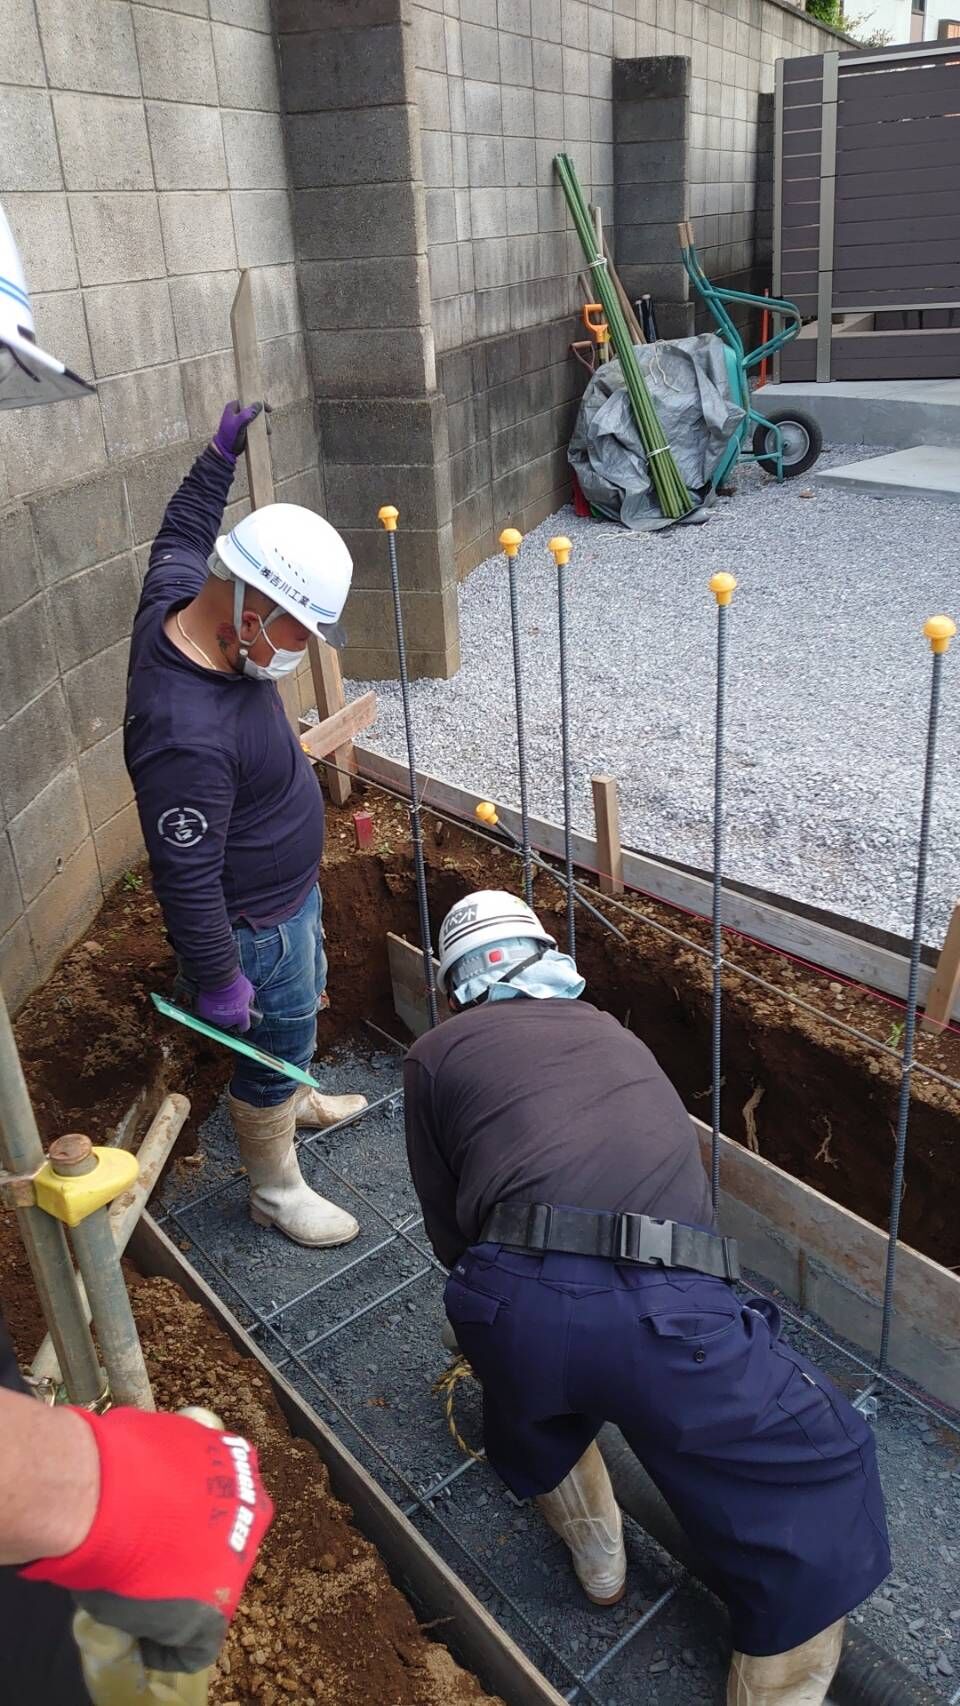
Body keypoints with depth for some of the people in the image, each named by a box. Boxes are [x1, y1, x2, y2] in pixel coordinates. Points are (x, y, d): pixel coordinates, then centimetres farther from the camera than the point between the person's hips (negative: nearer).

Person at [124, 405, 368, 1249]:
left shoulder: (178, 598, -13)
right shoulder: (187, 735, -40)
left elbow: (180, 533, 12)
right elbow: (186, 881, -31)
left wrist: (221, 456, 13)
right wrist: (217, 981, -20)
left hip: (290, 893, 9)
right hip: (255, 925, -9)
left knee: (299, 1016, 31)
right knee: (274, 1047, 14)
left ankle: (295, 1102, 60)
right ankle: (276, 1189, 39)